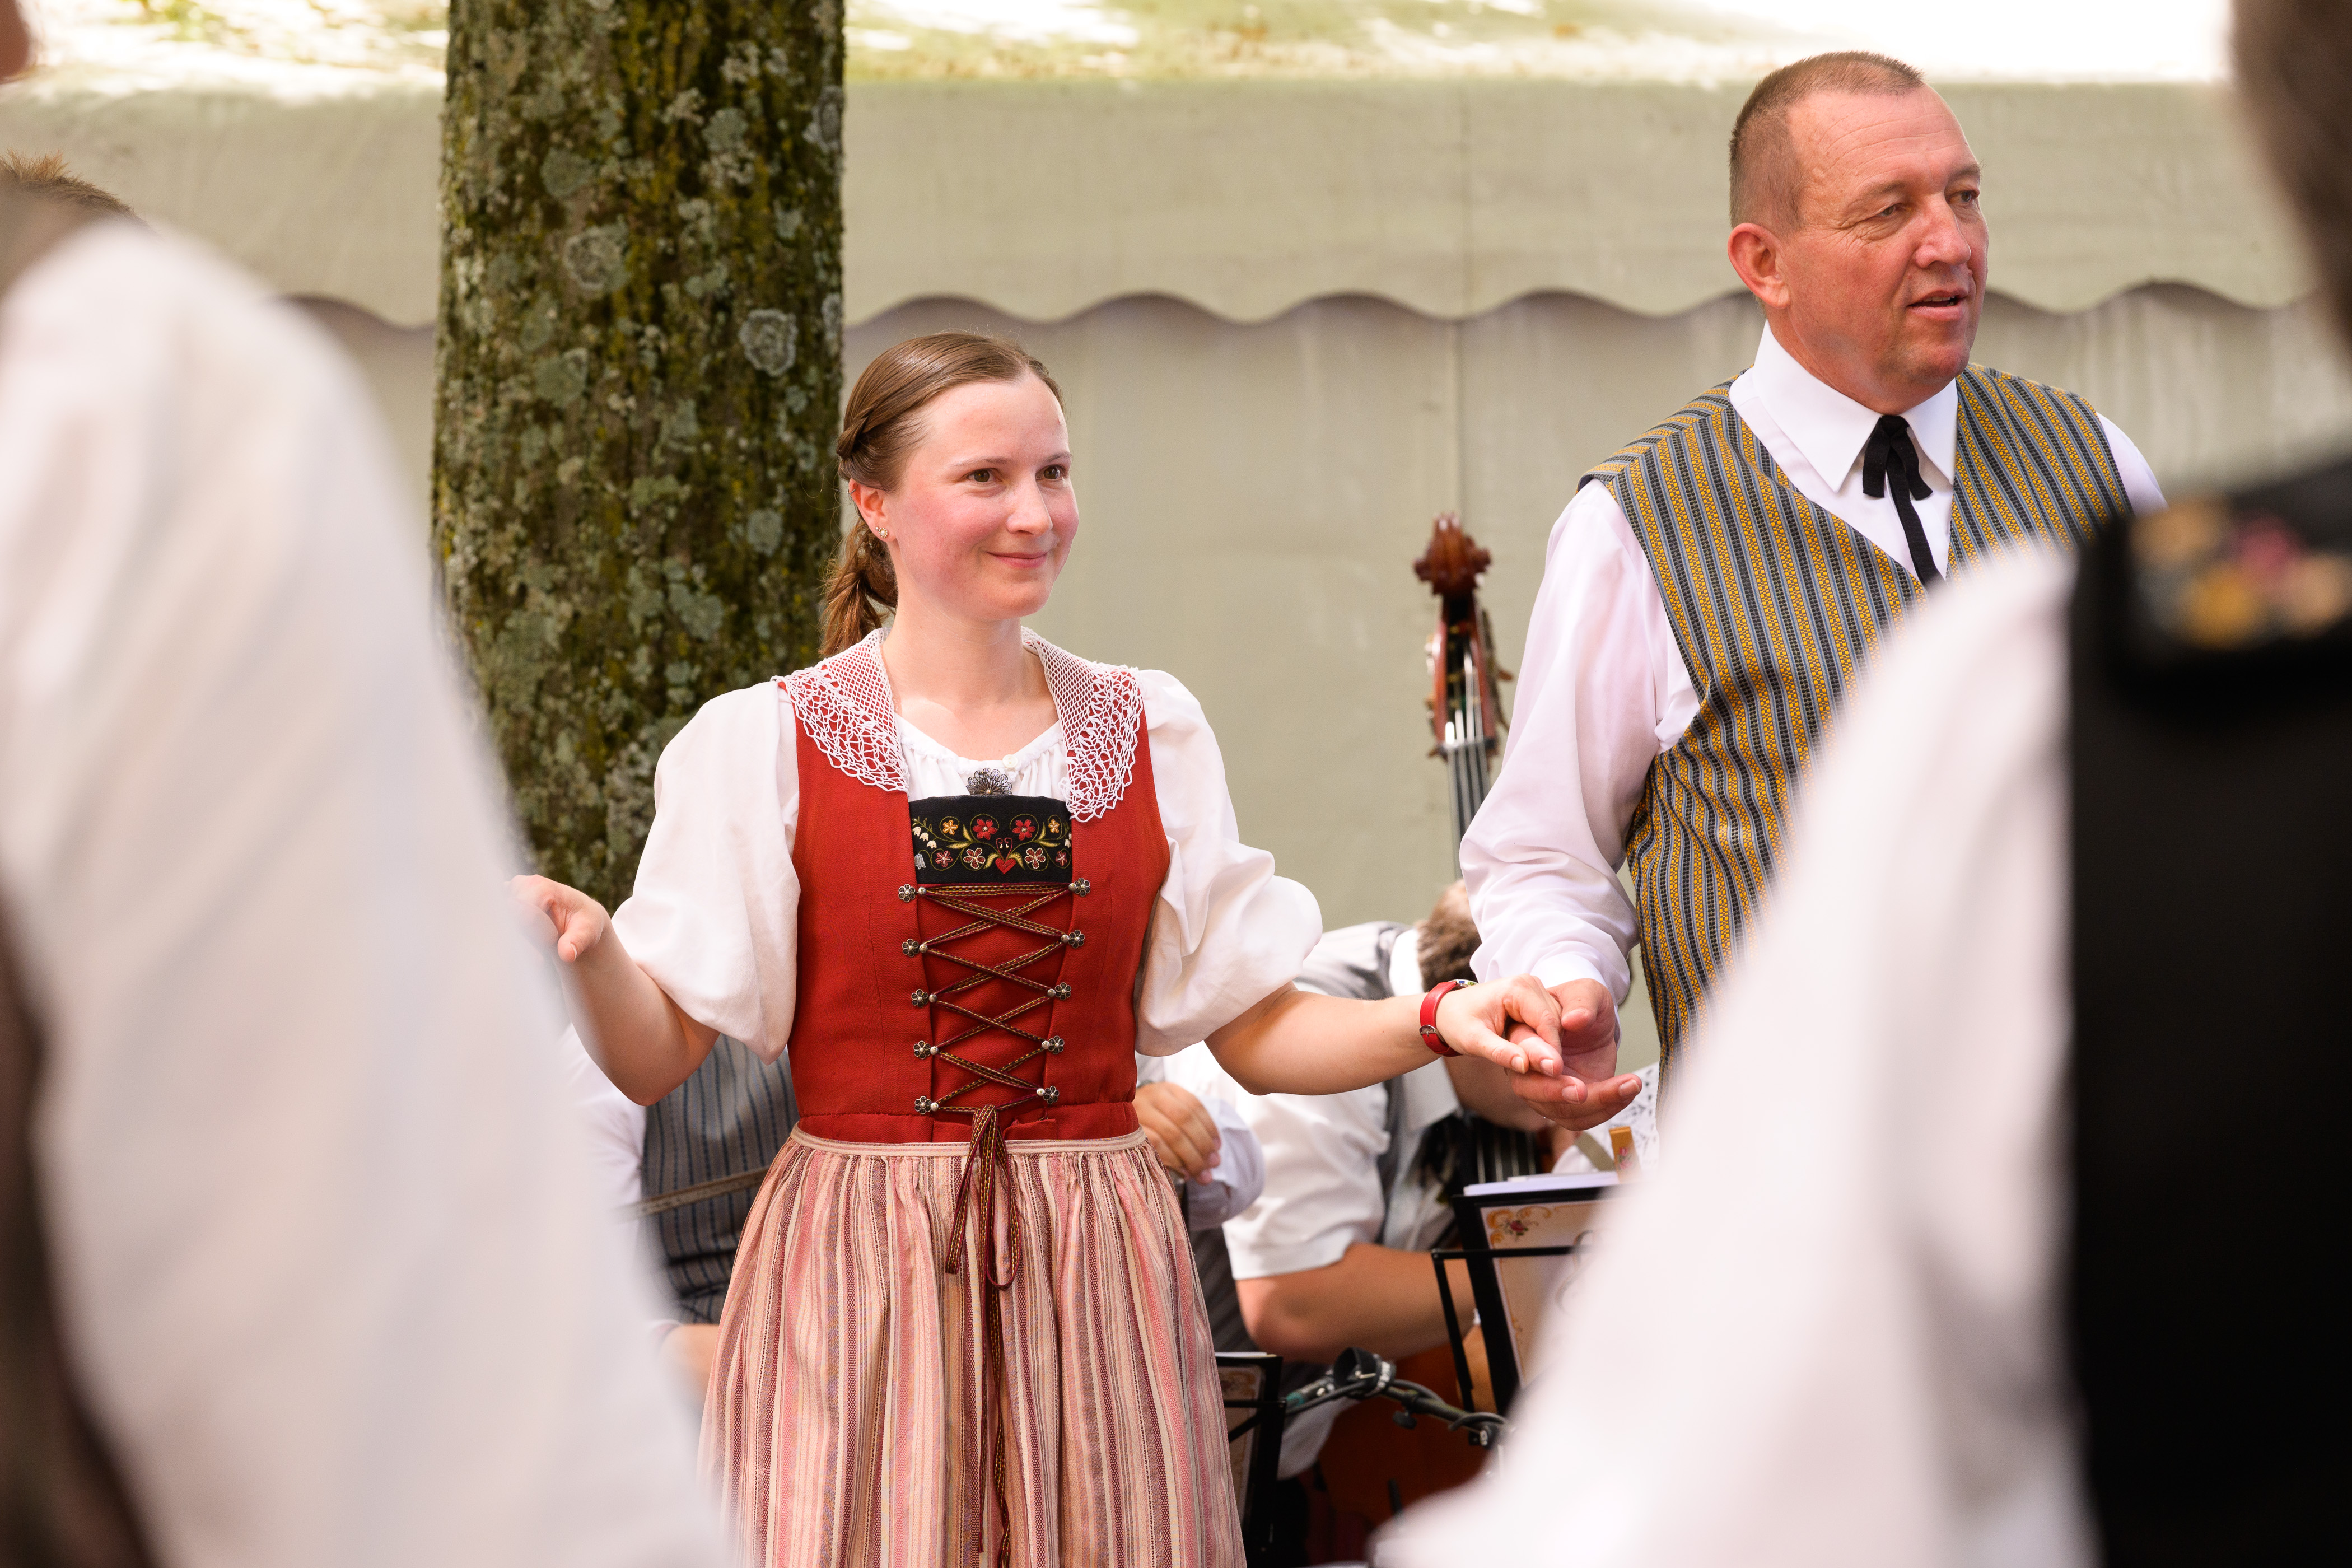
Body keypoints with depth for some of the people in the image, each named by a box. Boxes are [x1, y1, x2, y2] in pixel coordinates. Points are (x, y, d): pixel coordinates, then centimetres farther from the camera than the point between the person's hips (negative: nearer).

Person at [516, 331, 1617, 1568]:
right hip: (861, 1274, -2)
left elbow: (1252, 1027, 8)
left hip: (1095, 1276, 3)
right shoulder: (763, 745, -1)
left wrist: (1435, 1019, -8)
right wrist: (588, 953, -24)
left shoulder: (1151, 733, 8)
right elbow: (655, 1057, -4)